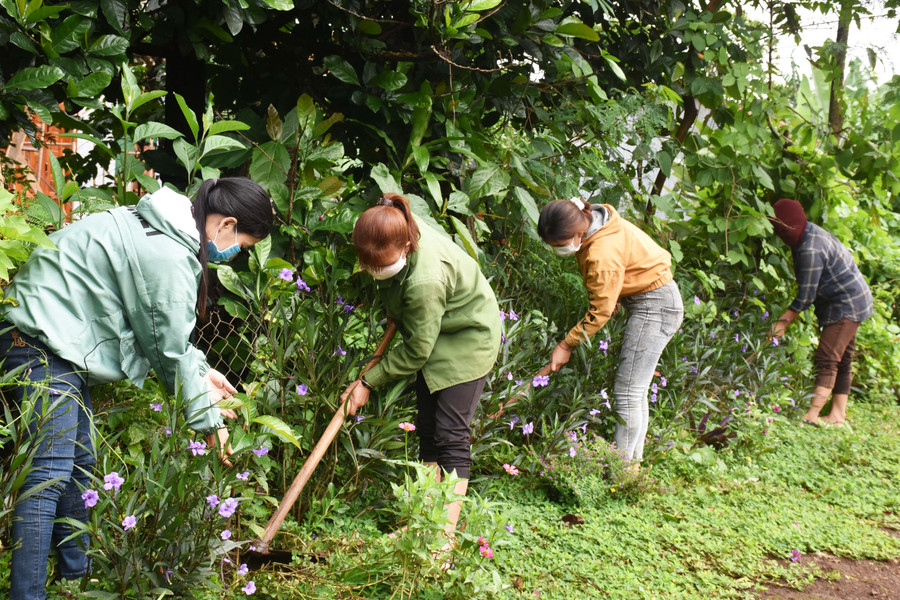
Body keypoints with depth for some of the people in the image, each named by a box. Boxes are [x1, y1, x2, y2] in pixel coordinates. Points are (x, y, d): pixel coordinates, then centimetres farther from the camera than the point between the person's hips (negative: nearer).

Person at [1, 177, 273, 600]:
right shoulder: (169, 256, -22)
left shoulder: (159, 227, 10)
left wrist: (201, 372, 17)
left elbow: (165, 328, 20)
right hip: (43, 341, -11)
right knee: (50, 472, -13)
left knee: (79, 464, 17)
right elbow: (171, 349, -13)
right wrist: (208, 419, -1)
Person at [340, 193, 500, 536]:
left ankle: (445, 535, -9)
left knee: (451, 437, -11)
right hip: (436, 338, 9)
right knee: (427, 431, 8)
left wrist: (368, 382, -15)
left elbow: (416, 351, -24)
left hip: (467, 341, -9)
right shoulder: (400, 229, -17)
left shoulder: (424, 282, -38)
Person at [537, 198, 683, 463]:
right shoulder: (592, 221, -2)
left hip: (655, 306, -10)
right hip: (645, 303, 10)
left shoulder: (603, 254, -30)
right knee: (635, 391, 13)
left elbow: (601, 310, -20)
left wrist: (567, 344, -10)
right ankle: (633, 461, 19)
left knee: (628, 392, -10)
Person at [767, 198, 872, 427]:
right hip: (850, 303, 11)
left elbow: (806, 296, -22)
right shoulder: (810, 233, 5)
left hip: (847, 305, -11)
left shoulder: (810, 249, -27)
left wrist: (784, 321, -14)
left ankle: (812, 414, -18)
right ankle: (838, 414, 15)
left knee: (827, 360, -14)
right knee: (842, 360, 11)